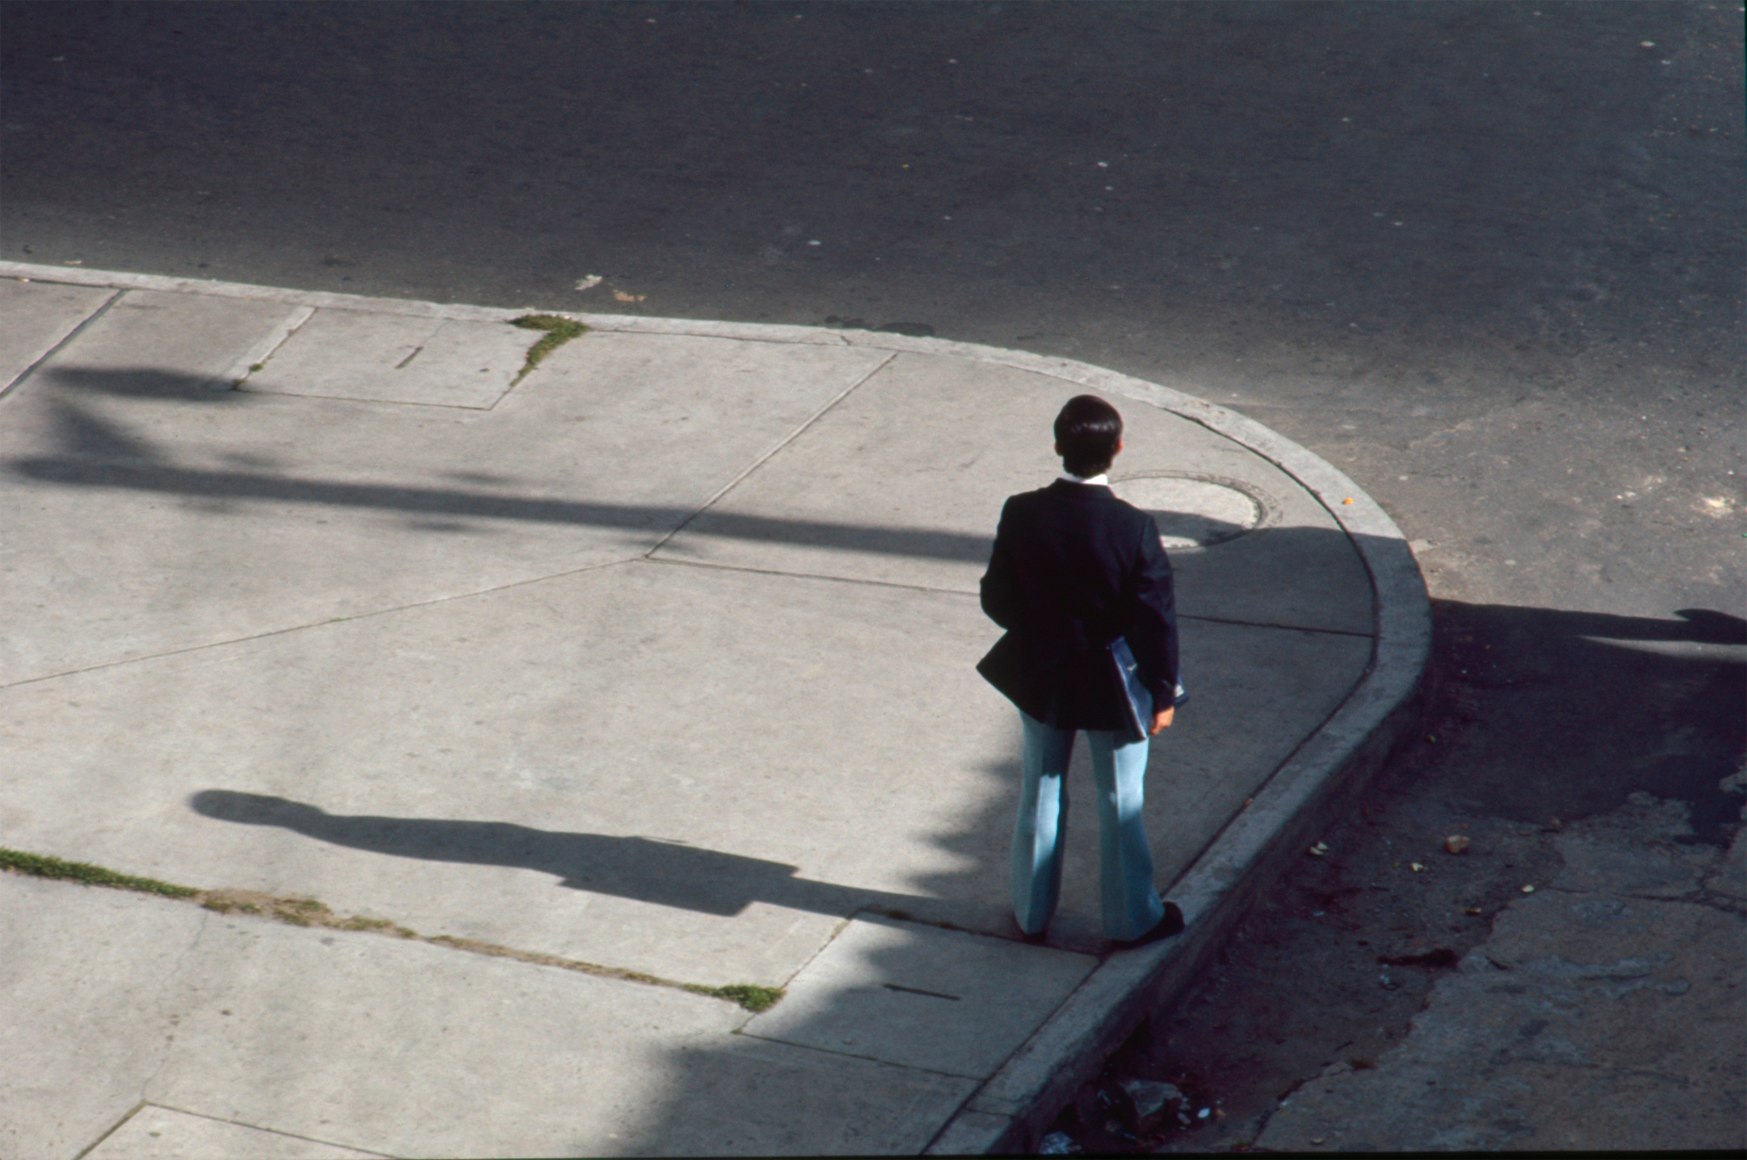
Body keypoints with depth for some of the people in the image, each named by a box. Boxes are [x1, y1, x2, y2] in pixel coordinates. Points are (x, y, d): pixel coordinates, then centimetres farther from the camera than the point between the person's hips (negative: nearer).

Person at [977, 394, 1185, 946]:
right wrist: (1163, 693, -2)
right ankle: (1133, 918, 27)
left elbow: (997, 600, -7)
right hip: (1113, 684, -2)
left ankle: (1032, 913, 30)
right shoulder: (1134, 529, -23)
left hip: (1042, 679, 2)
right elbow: (1157, 620, -15)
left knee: (1040, 796, 18)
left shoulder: (1021, 516, -16)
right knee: (1121, 803, 14)